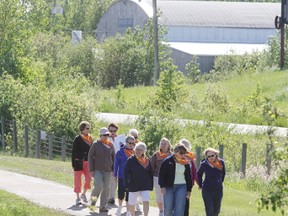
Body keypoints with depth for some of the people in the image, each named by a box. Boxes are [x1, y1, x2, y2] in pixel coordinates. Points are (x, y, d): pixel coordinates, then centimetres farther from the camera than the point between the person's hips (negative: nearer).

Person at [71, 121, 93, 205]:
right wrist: (74, 163, -12)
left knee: (88, 178, -7)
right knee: (78, 180, 1)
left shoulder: (90, 138, 11)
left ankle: (83, 194, 15)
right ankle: (78, 198, 9)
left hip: (87, 162, 5)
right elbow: (74, 152, -7)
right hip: (79, 162, -5)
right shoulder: (78, 139, -6)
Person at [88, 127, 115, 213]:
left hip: (107, 170, 3)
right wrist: (91, 170, -6)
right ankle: (93, 198, 13)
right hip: (97, 170, -3)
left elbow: (113, 157, 14)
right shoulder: (96, 144, -3)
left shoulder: (110, 145, 6)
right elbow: (90, 156, -1)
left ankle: (103, 206, 9)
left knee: (106, 188, 1)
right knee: (98, 186, -17)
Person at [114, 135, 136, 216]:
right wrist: (115, 174, -3)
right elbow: (116, 163, -3)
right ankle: (120, 207, 33)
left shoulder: (134, 152, 3)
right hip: (122, 176, -2)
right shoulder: (121, 151, -6)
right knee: (121, 193, 5)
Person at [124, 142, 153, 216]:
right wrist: (126, 184, -16)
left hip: (145, 186, 1)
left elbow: (150, 174, 9)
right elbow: (126, 173, -7)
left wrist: (151, 185, 8)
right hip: (133, 186, -1)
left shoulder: (147, 161, 2)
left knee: (146, 202, -15)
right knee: (131, 203, 11)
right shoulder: (130, 160, -5)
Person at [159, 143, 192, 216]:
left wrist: (189, 190, 13)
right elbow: (161, 174, -3)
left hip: (181, 187, 2)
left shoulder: (186, 163, 7)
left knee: (180, 209, -7)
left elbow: (188, 177, 15)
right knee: (168, 209, -1)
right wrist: (162, 186, -11)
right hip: (169, 187, -2)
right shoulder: (167, 161, -3)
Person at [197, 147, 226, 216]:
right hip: (207, 190, -3)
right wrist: (200, 185, 7)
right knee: (209, 210, -8)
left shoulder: (221, 162, -3)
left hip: (218, 190, 3)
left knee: (216, 210, 13)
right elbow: (199, 174, 8)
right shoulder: (204, 164, -10)